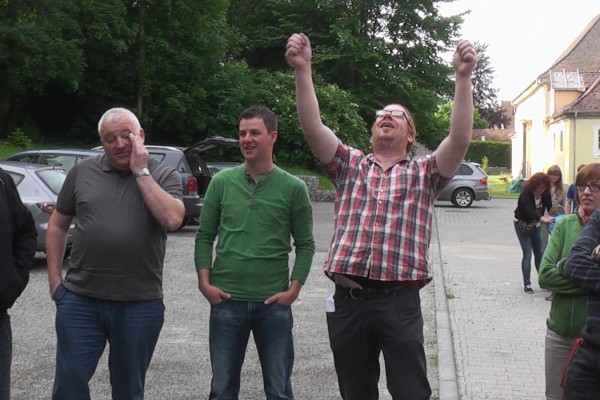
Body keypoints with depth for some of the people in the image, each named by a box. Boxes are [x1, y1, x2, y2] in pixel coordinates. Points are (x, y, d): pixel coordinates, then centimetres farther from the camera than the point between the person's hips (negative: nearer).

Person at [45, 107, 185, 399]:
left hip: (140, 304, -1)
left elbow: (172, 220, -18)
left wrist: (141, 172, -13)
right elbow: (58, 224, 12)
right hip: (80, 299, 1)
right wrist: (54, 278, 6)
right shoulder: (82, 172, 5)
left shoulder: (164, 176, 0)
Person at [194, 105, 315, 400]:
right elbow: (205, 236, 5)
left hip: (274, 303, -1)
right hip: (226, 300, 1)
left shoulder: (293, 188, -1)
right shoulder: (221, 182, 3)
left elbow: (305, 244, 2)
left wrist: (294, 289, -7)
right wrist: (204, 282, -4)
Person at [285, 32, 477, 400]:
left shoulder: (424, 174, 10)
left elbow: (460, 139, -7)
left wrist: (464, 77, -17)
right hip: (348, 300, 2)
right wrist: (303, 69, -12)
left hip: (400, 301, -2)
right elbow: (313, 128, 0)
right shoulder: (350, 165, 14)